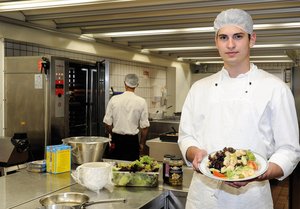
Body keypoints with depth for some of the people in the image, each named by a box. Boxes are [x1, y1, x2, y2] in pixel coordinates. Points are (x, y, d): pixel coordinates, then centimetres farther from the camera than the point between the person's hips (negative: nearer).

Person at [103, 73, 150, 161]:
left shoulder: (114, 99, -4)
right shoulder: (141, 102, -7)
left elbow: (107, 123, 0)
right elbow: (144, 126, -4)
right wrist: (142, 144, 8)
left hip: (117, 140, 2)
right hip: (132, 140, -1)